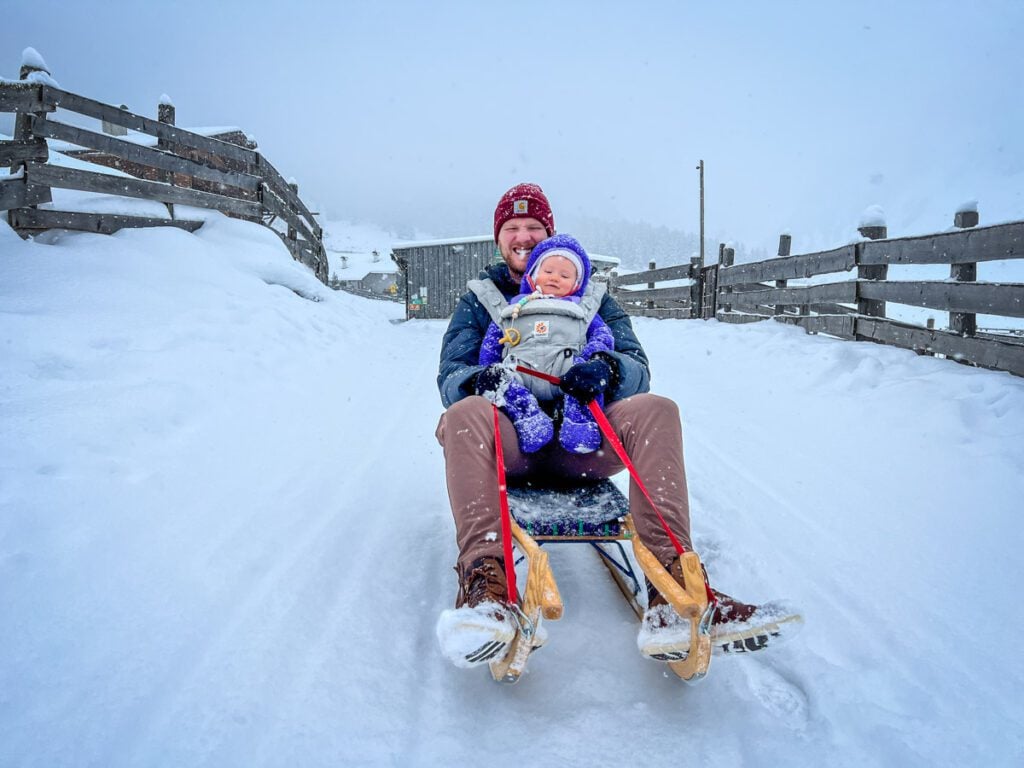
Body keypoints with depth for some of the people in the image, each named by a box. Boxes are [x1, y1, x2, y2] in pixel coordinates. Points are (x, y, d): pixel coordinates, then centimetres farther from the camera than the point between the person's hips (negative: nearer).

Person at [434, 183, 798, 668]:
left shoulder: (589, 296, 20)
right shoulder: (479, 300, 19)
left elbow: (637, 365, 6)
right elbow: (450, 374, 5)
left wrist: (607, 369, -20)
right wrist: (479, 381, -21)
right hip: (510, 441, -1)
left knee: (655, 410, -27)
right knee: (464, 415, -34)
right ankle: (486, 582, -50)